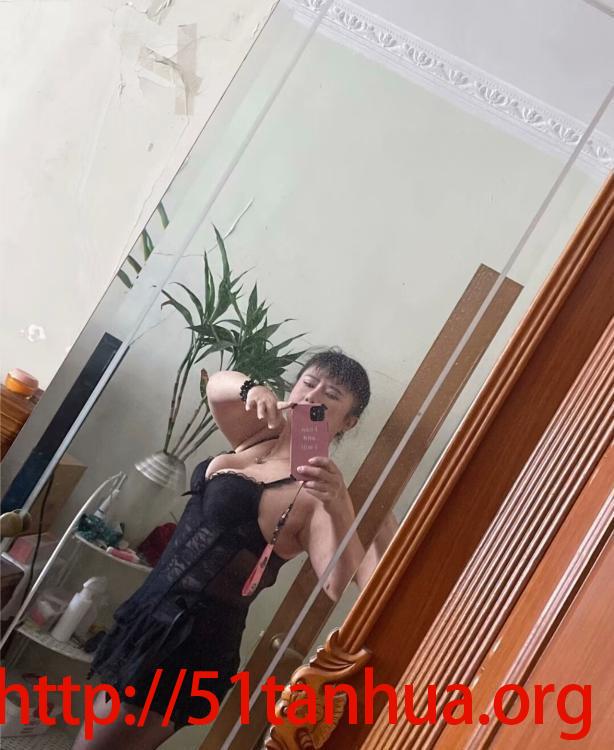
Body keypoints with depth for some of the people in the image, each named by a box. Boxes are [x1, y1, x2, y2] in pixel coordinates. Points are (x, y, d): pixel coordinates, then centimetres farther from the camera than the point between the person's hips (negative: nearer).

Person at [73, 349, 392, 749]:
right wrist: (251, 389, -16)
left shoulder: (320, 488, -18)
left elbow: (340, 588, -29)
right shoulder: (261, 436, 4)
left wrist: (339, 511, -46)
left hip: (195, 643, -8)